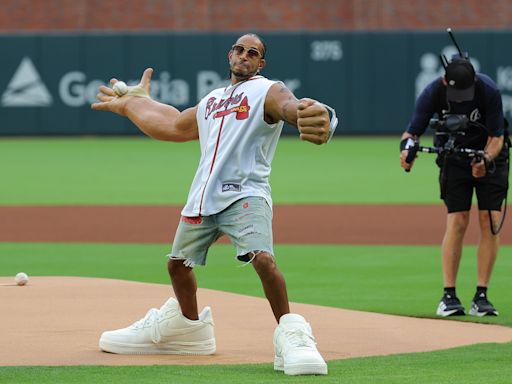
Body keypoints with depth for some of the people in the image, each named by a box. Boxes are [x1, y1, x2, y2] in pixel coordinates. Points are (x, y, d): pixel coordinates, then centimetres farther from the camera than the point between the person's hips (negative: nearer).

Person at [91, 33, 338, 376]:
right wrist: (130, 105, 46)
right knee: (178, 263, 18)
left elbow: (290, 106, -27)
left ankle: (292, 334, -24)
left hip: (245, 194, -7)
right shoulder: (211, 102, 21)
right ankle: (188, 325, 43)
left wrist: (314, 115, -52)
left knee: (262, 257, -29)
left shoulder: (267, 91, -2)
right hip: (202, 198, 8)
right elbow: (174, 125, 37)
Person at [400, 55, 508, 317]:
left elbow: (497, 137, -18)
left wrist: (485, 160, -37)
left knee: (490, 222, -10)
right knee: (457, 222, -12)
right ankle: (448, 296, -8)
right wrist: (407, 147, -40)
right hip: (453, 158, 0)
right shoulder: (434, 92, -21)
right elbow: (413, 130, -18)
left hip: (490, 157, 0)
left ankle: (481, 296, -5)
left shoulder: (488, 91, -24)